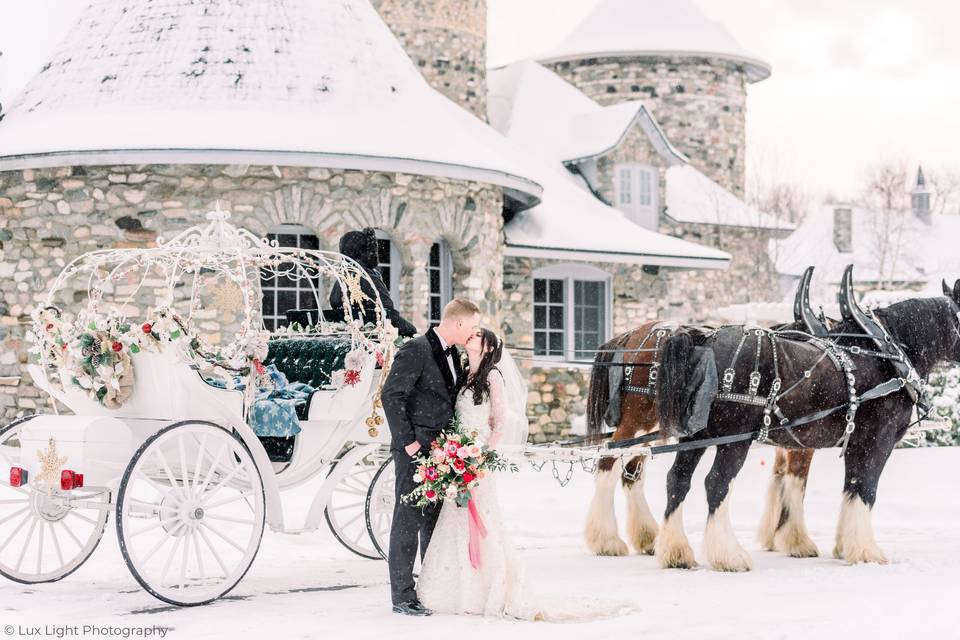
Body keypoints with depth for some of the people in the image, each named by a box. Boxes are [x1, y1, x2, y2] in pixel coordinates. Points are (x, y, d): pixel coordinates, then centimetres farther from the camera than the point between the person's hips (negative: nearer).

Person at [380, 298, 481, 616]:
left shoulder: (452, 354, 14)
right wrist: (407, 441, -18)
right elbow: (390, 395, -17)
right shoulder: (416, 350, -13)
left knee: (435, 520, 13)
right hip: (416, 450, -8)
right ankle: (402, 596, -2)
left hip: (442, 450, 9)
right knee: (408, 520, -5)